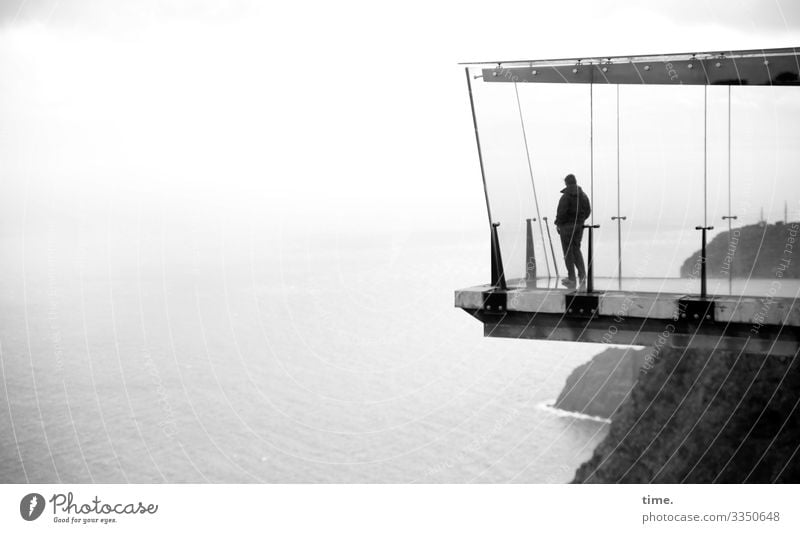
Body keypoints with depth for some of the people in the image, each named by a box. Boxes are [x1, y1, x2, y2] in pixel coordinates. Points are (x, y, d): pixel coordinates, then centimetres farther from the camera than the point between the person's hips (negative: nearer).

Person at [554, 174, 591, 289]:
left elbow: (561, 212, -19)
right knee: (576, 249, 17)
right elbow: (588, 211, 10)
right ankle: (582, 274, 1)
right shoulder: (583, 195, 5)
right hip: (579, 226, 6)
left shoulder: (566, 196, -15)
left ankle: (572, 279, 4)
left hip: (567, 226, -6)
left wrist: (558, 224, -5)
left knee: (568, 251, 2)